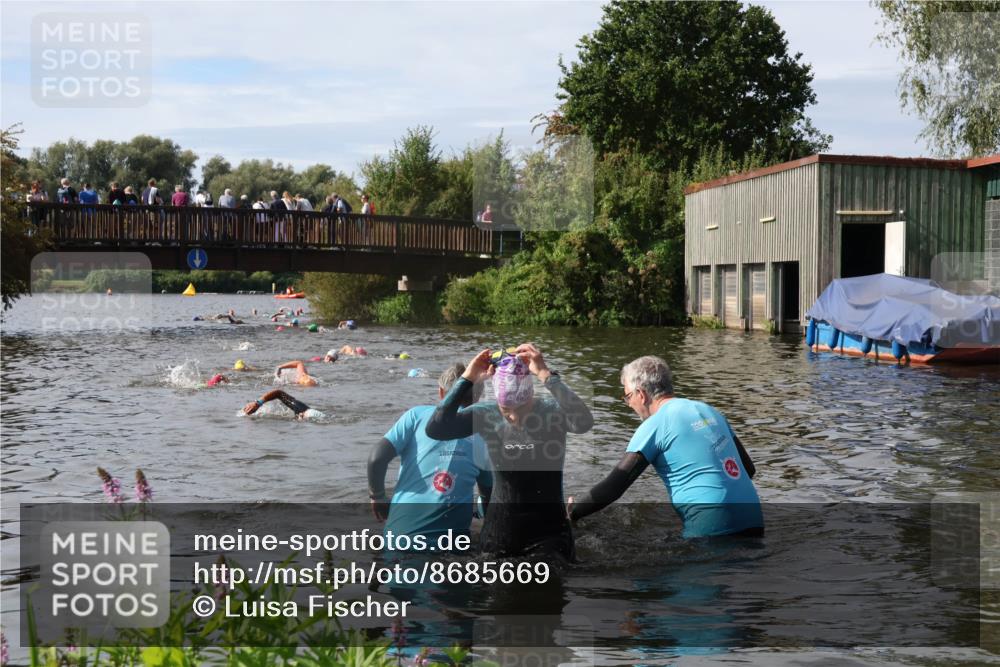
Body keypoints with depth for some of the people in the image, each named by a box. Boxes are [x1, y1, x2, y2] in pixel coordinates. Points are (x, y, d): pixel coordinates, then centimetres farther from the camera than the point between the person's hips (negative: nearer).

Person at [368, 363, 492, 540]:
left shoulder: (417, 415, 4)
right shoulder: (483, 436, 10)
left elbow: (376, 458, -4)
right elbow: (489, 496, 17)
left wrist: (377, 497, 12)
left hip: (401, 527, 0)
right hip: (451, 536, 0)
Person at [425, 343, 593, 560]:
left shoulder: (553, 412, -14)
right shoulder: (486, 414, -8)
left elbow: (584, 423, -37)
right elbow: (435, 430, -21)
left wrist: (546, 375, -38)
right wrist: (468, 379, -25)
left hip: (549, 534, -3)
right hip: (499, 533, 3)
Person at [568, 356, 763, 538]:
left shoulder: (655, 426, -5)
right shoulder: (709, 411, 16)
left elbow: (614, 486, -8)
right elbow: (748, 468, 21)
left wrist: (573, 512, 3)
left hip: (711, 528, -7)